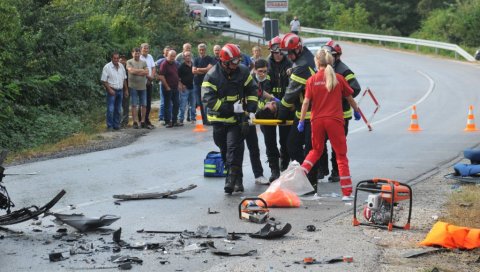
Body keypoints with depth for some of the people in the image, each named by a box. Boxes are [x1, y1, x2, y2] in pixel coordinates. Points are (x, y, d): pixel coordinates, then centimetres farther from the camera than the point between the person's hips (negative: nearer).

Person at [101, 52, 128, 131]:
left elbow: (124, 79, 18)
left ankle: (116, 125, 17)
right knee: (110, 109, -9)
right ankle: (109, 126, -3)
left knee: (118, 110, 9)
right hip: (112, 91, -6)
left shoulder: (121, 66, 10)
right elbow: (104, 80, -10)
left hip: (120, 90, 6)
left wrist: (126, 90, 15)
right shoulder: (107, 67, -8)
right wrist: (109, 89, -18)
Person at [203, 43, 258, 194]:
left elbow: (252, 91, 9)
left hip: (237, 118, 0)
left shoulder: (243, 72, -2)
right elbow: (210, 100, -19)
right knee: (225, 150, 9)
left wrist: (251, 109, -5)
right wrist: (231, 108, -24)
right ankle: (237, 180, 24)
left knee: (234, 148, -14)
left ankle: (232, 180, -15)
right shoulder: (212, 76, -13)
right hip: (219, 118, 0)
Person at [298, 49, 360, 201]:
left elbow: (306, 102, -5)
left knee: (316, 150, 26)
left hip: (317, 120, 2)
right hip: (334, 120, -1)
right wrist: (357, 111, 27)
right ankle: (347, 193, 1)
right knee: (341, 155, 4)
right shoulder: (338, 78, -1)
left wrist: (301, 121, 2)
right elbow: (349, 98, 10)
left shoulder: (312, 80, -1)